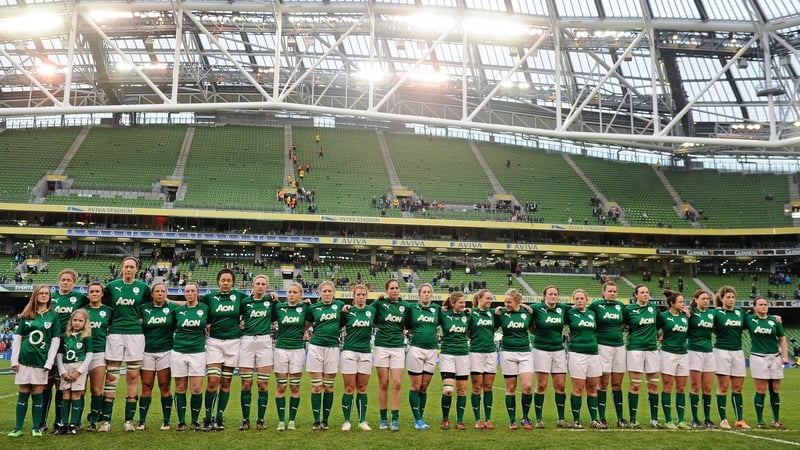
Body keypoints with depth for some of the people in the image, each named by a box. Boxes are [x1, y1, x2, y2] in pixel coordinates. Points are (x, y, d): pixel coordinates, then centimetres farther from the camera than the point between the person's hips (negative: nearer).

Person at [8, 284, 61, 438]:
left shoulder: (53, 316, 4)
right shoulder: (26, 315, 8)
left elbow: (55, 340, 1)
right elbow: (17, 338, 7)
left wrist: (49, 362, -5)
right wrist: (14, 360, -1)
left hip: (41, 361, -1)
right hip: (24, 359, 1)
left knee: (37, 394, 1)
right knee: (23, 394, 5)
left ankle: (36, 427, 8)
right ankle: (18, 428, 10)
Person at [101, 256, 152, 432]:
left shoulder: (143, 287, 5)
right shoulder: (111, 286, 6)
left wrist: (143, 319, 2)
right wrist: (111, 321, 8)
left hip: (135, 334, 0)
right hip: (115, 333, 0)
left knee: (133, 377, 2)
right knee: (111, 376, -1)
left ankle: (129, 420, 9)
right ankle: (106, 420, 3)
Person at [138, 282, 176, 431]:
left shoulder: (172, 308, 3)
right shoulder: (144, 309, 7)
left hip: (165, 351, -1)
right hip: (147, 352, 1)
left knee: (165, 387, 1)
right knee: (146, 387, 2)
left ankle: (166, 421, 8)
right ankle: (142, 421, 7)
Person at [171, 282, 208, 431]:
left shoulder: (204, 308, 3)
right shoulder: (178, 310, 7)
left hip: (197, 352, -1)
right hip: (179, 352, 1)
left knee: (197, 389, -5)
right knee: (180, 388, 3)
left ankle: (195, 421, 10)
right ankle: (181, 421, 12)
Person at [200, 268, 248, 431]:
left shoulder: (239, 296, 3)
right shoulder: (209, 297, 3)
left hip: (233, 342, 1)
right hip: (214, 342, -1)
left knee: (225, 383, 5)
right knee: (212, 381, -11)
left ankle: (219, 417, 14)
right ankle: (208, 417, 1)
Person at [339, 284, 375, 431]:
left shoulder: (372, 310, 5)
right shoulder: (347, 311, -1)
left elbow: (377, 323, 20)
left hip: (366, 352, 2)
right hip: (349, 352, -2)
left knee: (362, 388, 7)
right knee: (349, 388, -2)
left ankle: (362, 421, 14)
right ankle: (346, 421, 6)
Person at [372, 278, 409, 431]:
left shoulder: (404, 305, 7)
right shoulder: (379, 303, -1)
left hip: (398, 347, 2)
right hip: (381, 347, -2)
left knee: (397, 384, -4)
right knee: (383, 384, 2)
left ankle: (395, 419, 2)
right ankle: (383, 419, 11)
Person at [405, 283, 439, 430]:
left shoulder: (437, 309, 9)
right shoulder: (412, 308, 2)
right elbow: (406, 327, 8)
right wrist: (410, 333, -6)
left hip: (432, 350, 3)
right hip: (416, 349, -3)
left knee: (424, 387, 7)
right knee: (415, 386, 0)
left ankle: (420, 418, 16)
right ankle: (417, 420, 7)